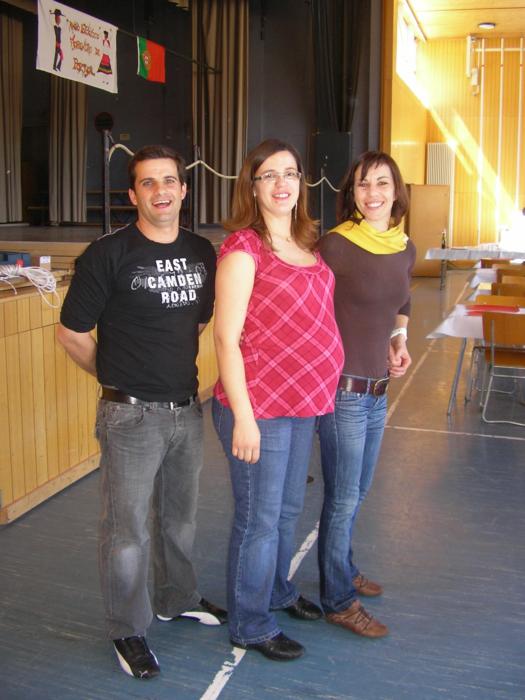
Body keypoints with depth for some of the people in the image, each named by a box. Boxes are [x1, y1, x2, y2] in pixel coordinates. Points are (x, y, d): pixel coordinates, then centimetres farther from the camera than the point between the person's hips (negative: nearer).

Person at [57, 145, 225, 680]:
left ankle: (177, 599, 43)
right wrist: (118, 379, 3)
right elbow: (71, 334, -7)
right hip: (131, 415, -5)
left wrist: (178, 371, 12)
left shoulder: (202, 253, 3)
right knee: (127, 530, 6)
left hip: (187, 410, 5)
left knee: (179, 518, 21)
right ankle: (127, 630, 26)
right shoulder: (107, 255, -13)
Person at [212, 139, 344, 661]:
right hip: (259, 407, -8)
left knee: (288, 509, 23)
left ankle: (277, 590, 45)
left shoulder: (305, 243, 10)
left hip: (304, 402, 8)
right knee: (259, 519, 6)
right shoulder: (243, 248, -14)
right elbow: (227, 337, -17)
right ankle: (250, 625, 26)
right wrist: (242, 417, -20)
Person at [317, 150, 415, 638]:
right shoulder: (335, 246, -15)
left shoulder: (405, 249, 5)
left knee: (357, 493, 22)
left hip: (378, 390, 7)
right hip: (342, 391, -7)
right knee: (343, 499, 5)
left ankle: (344, 571, 43)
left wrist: (399, 338, 6)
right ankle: (338, 602, 23)